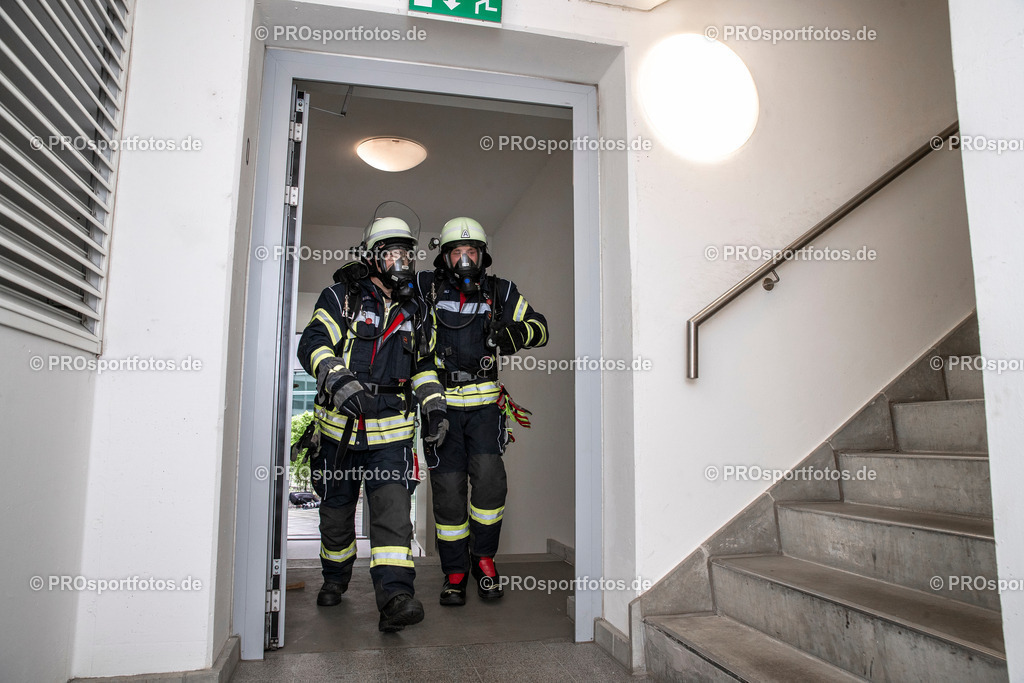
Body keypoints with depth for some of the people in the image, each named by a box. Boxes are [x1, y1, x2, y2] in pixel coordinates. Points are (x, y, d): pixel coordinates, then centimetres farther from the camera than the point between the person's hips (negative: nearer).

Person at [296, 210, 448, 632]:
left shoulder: (414, 310, 13)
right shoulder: (341, 297, 0)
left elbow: (423, 363, 21)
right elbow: (313, 344, -12)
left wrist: (434, 406, 9)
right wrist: (338, 380, -30)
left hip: (392, 429, 1)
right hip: (341, 425, -1)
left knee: (393, 508, -14)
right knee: (336, 508, 14)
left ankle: (394, 597, -19)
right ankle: (335, 577, 38)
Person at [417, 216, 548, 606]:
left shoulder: (500, 292, 5)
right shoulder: (426, 288, 1)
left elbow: (540, 327, 10)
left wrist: (517, 333, -11)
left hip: (484, 403, 1)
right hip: (440, 403, 0)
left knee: (489, 479, -15)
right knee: (448, 489, 1)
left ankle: (484, 559, 10)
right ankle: (454, 573, 18)